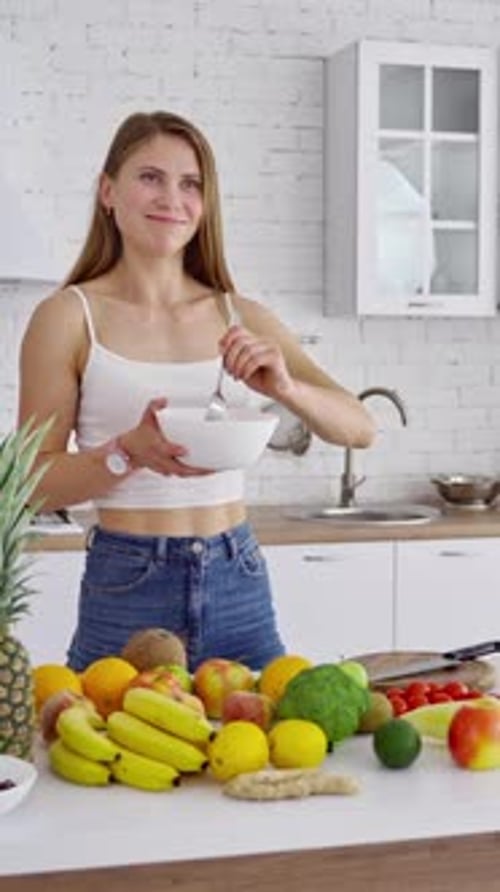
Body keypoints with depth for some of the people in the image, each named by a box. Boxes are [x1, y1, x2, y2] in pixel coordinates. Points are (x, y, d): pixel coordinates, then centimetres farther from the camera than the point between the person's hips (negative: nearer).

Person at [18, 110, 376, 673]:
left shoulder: (242, 319, 5)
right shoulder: (68, 317, -5)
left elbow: (359, 428, 0)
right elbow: (34, 484, -6)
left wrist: (286, 388, -18)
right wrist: (127, 452, -23)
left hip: (238, 583, 3)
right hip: (126, 586, -3)